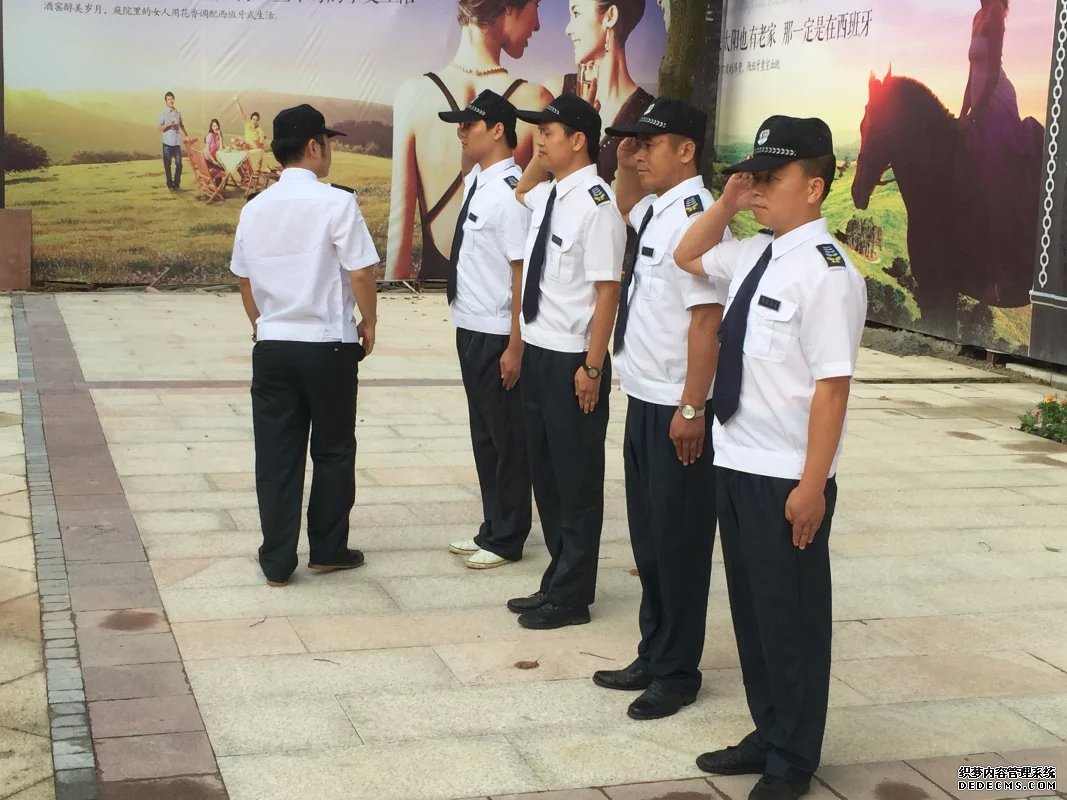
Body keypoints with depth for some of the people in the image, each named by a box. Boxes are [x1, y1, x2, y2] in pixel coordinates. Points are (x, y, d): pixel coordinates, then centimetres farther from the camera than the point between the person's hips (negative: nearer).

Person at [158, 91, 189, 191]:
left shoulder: (178, 113, 11)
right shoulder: (163, 113, -2)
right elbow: (160, 129, -4)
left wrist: (186, 136, 7)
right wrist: (168, 125, -20)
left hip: (177, 142, 3)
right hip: (167, 143, -3)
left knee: (179, 164, 1)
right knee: (167, 165, 3)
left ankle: (176, 183, 12)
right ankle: (170, 184, 11)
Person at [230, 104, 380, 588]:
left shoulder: (255, 208, 5)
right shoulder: (336, 203, -11)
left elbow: (244, 279, 12)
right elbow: (360, 274, -12)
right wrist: (368, 323, 4)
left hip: (271, 346, 4)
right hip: (328, 346, -4)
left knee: (276, 456, 7)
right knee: (332, 451, 11)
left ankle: (277, 562, 11)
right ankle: (327, 550, 20)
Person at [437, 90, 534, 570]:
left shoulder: (511, 192, -19)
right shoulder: (474, 181, 8)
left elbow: (523, 272, -20)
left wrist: (515, 346, -19)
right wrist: (465, 324, 16)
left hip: (498, 336, -9)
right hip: (470, 329, 9)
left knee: (506, 437, 6)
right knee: (483, 434, 18)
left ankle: (506, 539, 21)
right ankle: (492, 529, 32)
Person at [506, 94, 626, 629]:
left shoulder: (595, 204, -17)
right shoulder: (548, 195, 8)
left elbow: (607, 290, -19)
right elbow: (520, 191, 33)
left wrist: (592, 368, -18)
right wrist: (540, 159, 15)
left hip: (571, 362, -9)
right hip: (537, 354, 9)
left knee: (577, 481, 5)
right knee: (545, 475, 16)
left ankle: (570, 597, 17)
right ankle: (558, 582, 29)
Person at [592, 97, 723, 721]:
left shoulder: (694, 216, -18)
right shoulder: (654, 210, 9)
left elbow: (706, 319, -22)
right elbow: (625, 206, 36)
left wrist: (691, 410, -22)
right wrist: (626, 168, 16)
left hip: (677, 410, -9)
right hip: (644, 400, 9)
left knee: (678, 541, 3)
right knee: (647, 536, 17)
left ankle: (678, 671, 17)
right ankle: (653, 656, 30)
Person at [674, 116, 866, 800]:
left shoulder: (826, 271, -18)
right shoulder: (754, 255, 7)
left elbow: (831, 385, -21)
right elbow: (688, 256, 27)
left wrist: (812, 485, -20)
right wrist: (726, 205, 9)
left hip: (787, 480, -8)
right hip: (737, 463, 8)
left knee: (791, 617, 7)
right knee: (750, 608, 19)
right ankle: (768, 734, 37)